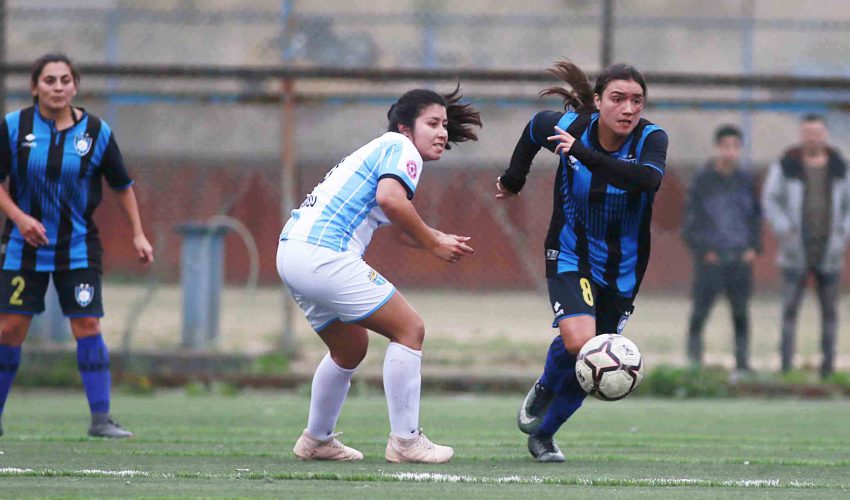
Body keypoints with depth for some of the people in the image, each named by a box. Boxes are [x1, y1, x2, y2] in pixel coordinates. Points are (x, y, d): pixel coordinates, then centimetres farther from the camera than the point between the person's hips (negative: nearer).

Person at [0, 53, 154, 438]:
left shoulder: (96, 131, -3)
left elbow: (121, 185, 8)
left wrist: (138, 234, 6)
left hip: (78, 245, 0)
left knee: (87, 325, -9)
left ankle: (101, 418, -5)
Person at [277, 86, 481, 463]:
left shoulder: (380, 149, 28)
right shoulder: (402, 148, -2)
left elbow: (401, 231, 35)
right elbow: (389, 198, -22)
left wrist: (441, 240, 19)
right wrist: (434, 244, -11)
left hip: (290, 251, 10)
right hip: (324, 254, -10)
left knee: (350, 347, 27)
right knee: (409, 329, -4)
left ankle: (316, 441, 37)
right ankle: (405, 441, -4)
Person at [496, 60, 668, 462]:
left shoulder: (651, 139, -18)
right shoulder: (568, 127, -14)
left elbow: (648, 178, -40)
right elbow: (534, 129, 10)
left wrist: (585, 155, -43)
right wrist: (513, 179, 22)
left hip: (622, 270, 2)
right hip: (571, 258, -1)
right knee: (578, 341, -26)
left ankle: (543, 435, 32)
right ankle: (544, 390, 7)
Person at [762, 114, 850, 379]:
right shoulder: (786, 166, -4)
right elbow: (770, 200, -2)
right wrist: (785, 231, -12)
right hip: (797, 252, -2)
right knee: (790, 308, -4)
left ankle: (828, 367, 10)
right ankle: (786, 366, -2)